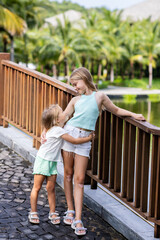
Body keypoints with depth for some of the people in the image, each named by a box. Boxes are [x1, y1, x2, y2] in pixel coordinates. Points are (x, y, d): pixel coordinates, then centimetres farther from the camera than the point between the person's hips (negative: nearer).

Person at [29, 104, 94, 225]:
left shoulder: (52, 129, 5)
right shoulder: (58, 130, -21)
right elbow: (74, 141, -20)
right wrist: (89, 138, -11)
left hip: (52, 163, 8)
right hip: (42, 160, -8)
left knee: (51, 189, 7)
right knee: (37, 187, 2)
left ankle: (53, 213, 13)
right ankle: (33, 213, 10)